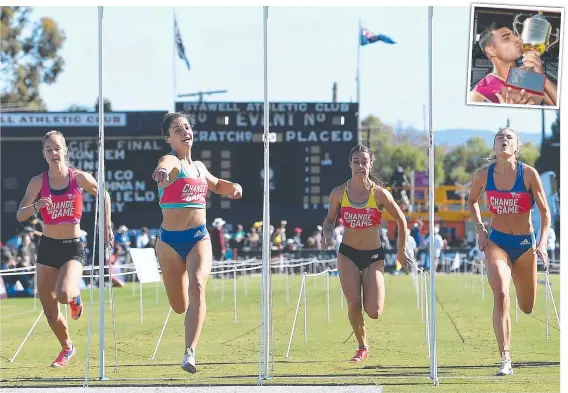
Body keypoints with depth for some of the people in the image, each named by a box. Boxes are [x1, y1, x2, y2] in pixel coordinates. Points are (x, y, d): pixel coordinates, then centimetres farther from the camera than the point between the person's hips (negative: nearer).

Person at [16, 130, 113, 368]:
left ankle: (75, 298, 10)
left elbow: (104, 196, 13)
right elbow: (20, 216, -8)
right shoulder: (38, 182, -4)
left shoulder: (79, 178, -6)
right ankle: (67, 348, 30)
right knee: (49, 309, 5)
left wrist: (107, 226, 9)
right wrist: (36, 207, -28)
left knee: (63, 294, -28)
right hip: (47, 247, 2)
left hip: (73, 248, -2)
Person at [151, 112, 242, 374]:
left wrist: (233, 187, 12)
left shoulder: (198, 166, 13)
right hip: (170, 241, -3)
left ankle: (190, 353, -29)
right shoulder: (171, 161, -6)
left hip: (199, 237, 3)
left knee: (197, 288, -24)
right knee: (179, 306, 7)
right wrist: (162, 172, -60)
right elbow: (166, 165, -34)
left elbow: (216, 185, 35)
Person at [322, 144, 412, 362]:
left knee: (374, 312, -10)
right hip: (348, 254, 1)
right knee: (353, 305, -8)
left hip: (374, 256, -1)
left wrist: (401, 252, 8)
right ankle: (362, 347, 15)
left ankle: (371, 296, 29)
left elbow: (401, 220, 2)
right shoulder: (339, 193, -4)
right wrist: (328, 234, -11)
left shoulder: (379, 193, -10)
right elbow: (330, 219, 11)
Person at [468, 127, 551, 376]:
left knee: (527, 307, 14)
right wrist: (479, 228, 1)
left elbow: (545, 211, -8)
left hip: (525, 244, 1)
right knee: (500, 295, -24)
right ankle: (505, 360, -23)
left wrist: (542, 243, -19)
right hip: (496, 242, -1)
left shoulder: (529, 174, -12)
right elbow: (472, 201, 14)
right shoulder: (483, 176, -7)